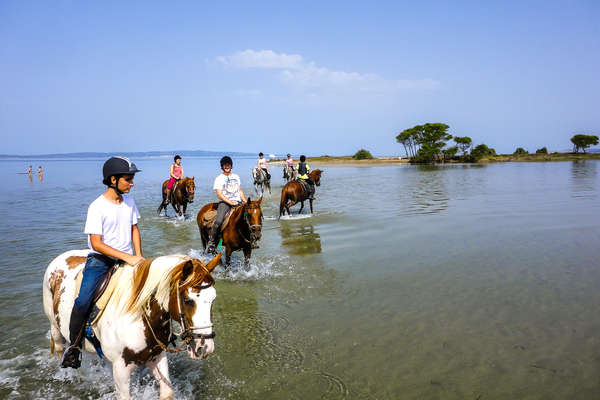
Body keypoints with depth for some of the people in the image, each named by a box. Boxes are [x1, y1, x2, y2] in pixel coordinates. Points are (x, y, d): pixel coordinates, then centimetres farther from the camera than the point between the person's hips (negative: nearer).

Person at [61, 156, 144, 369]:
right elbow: (96, 243, -19)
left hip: (127, 260, 5)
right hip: (100, 260, -5)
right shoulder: (97, 207, -15)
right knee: (83, 301, -22)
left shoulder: (129, 200, 4)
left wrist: (138, 255, -1)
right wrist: (127, 257, -25)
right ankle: (74, 346, 1)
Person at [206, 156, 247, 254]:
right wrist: (231, 202, -15)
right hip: (224, 202, -4)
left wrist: (245, 201, 7)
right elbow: (219, 194, -4)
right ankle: (211, 242, -13)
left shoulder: (236, 177, 20)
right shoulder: (219, 179, 5)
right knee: (218, 222, -27)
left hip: (237, 202, 4)